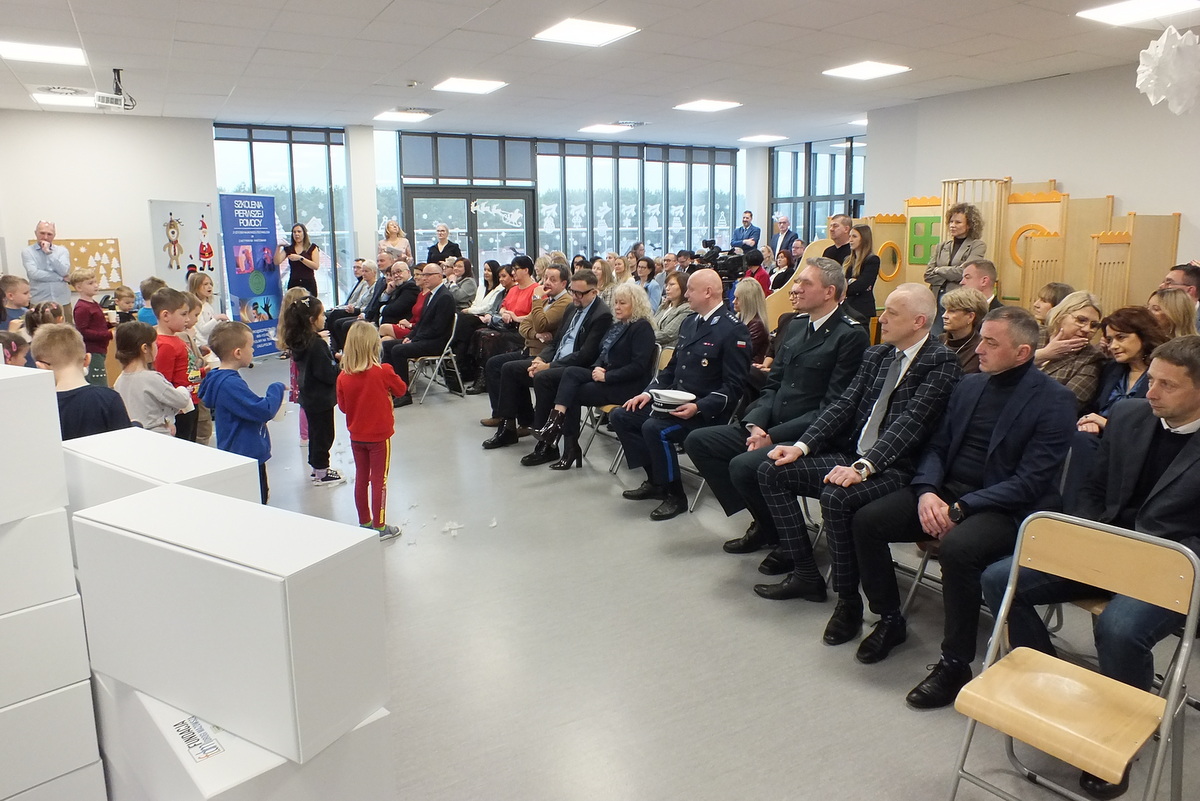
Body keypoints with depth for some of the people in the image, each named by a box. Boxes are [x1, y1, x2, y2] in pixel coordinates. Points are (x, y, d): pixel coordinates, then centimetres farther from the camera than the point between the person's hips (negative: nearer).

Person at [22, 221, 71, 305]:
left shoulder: (62, 251, 9)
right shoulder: (27, 252, 4)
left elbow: (64, 272, -7)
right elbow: (34, 273, -10)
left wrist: (49, 252, -10)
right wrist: (61, 278, -7)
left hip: (62, 301, 2)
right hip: (38, 302, -2)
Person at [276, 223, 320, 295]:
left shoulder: (312, 248, 6)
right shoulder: (288, 249, 14)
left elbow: (316, 266, -7)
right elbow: (277, 262, 3)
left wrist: (300, 258, -14)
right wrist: (279, 247, -8)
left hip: (309, 284, -2)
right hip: (293, 284, 2)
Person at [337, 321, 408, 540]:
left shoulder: (343, 377, -8)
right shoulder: (383, 372, -19)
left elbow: (343, 406, 3)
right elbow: (401, 389, -3)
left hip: (356, 437, 4)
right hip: (379, 435, -4)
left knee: (361, 478, 15)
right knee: (379, 480, 5)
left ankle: (364, 522, 28)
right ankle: (379, 526, 12)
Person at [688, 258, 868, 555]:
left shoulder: (851, 335, -11)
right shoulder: (796, 327, 14)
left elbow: (833, 408, -17)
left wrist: (774, 436, -19)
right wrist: (756, 424, -6)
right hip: (768, 429, 9)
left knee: (743, 465, -30)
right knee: (698, 441, -2)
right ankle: (762, 522, 7)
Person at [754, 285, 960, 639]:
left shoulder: (941, 363, -10)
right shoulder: (876, 355, 13)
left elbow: (909, 423, -21)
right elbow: (844, 405, 8)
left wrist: (862, 467, -31)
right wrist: (802, 446, -4)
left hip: (897, 468, -8)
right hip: (853, 456, 8)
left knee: (836, 496, -35)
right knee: (772, 470, -3)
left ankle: (848, 602, -12)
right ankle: (806, 574, 5)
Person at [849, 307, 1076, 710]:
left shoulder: (1054, 400, -8)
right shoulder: (969, 385, 12)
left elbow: (1030, 482, -15)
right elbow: (937, 446, 12)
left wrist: (960, 509, -20)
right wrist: (927, 491, -10)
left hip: (1004, 508, -6)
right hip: (946, 492, 6)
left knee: (958, 547, -36)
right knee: (866, 521, -12)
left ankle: (955, 665, -15)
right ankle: (889, 620, 10)